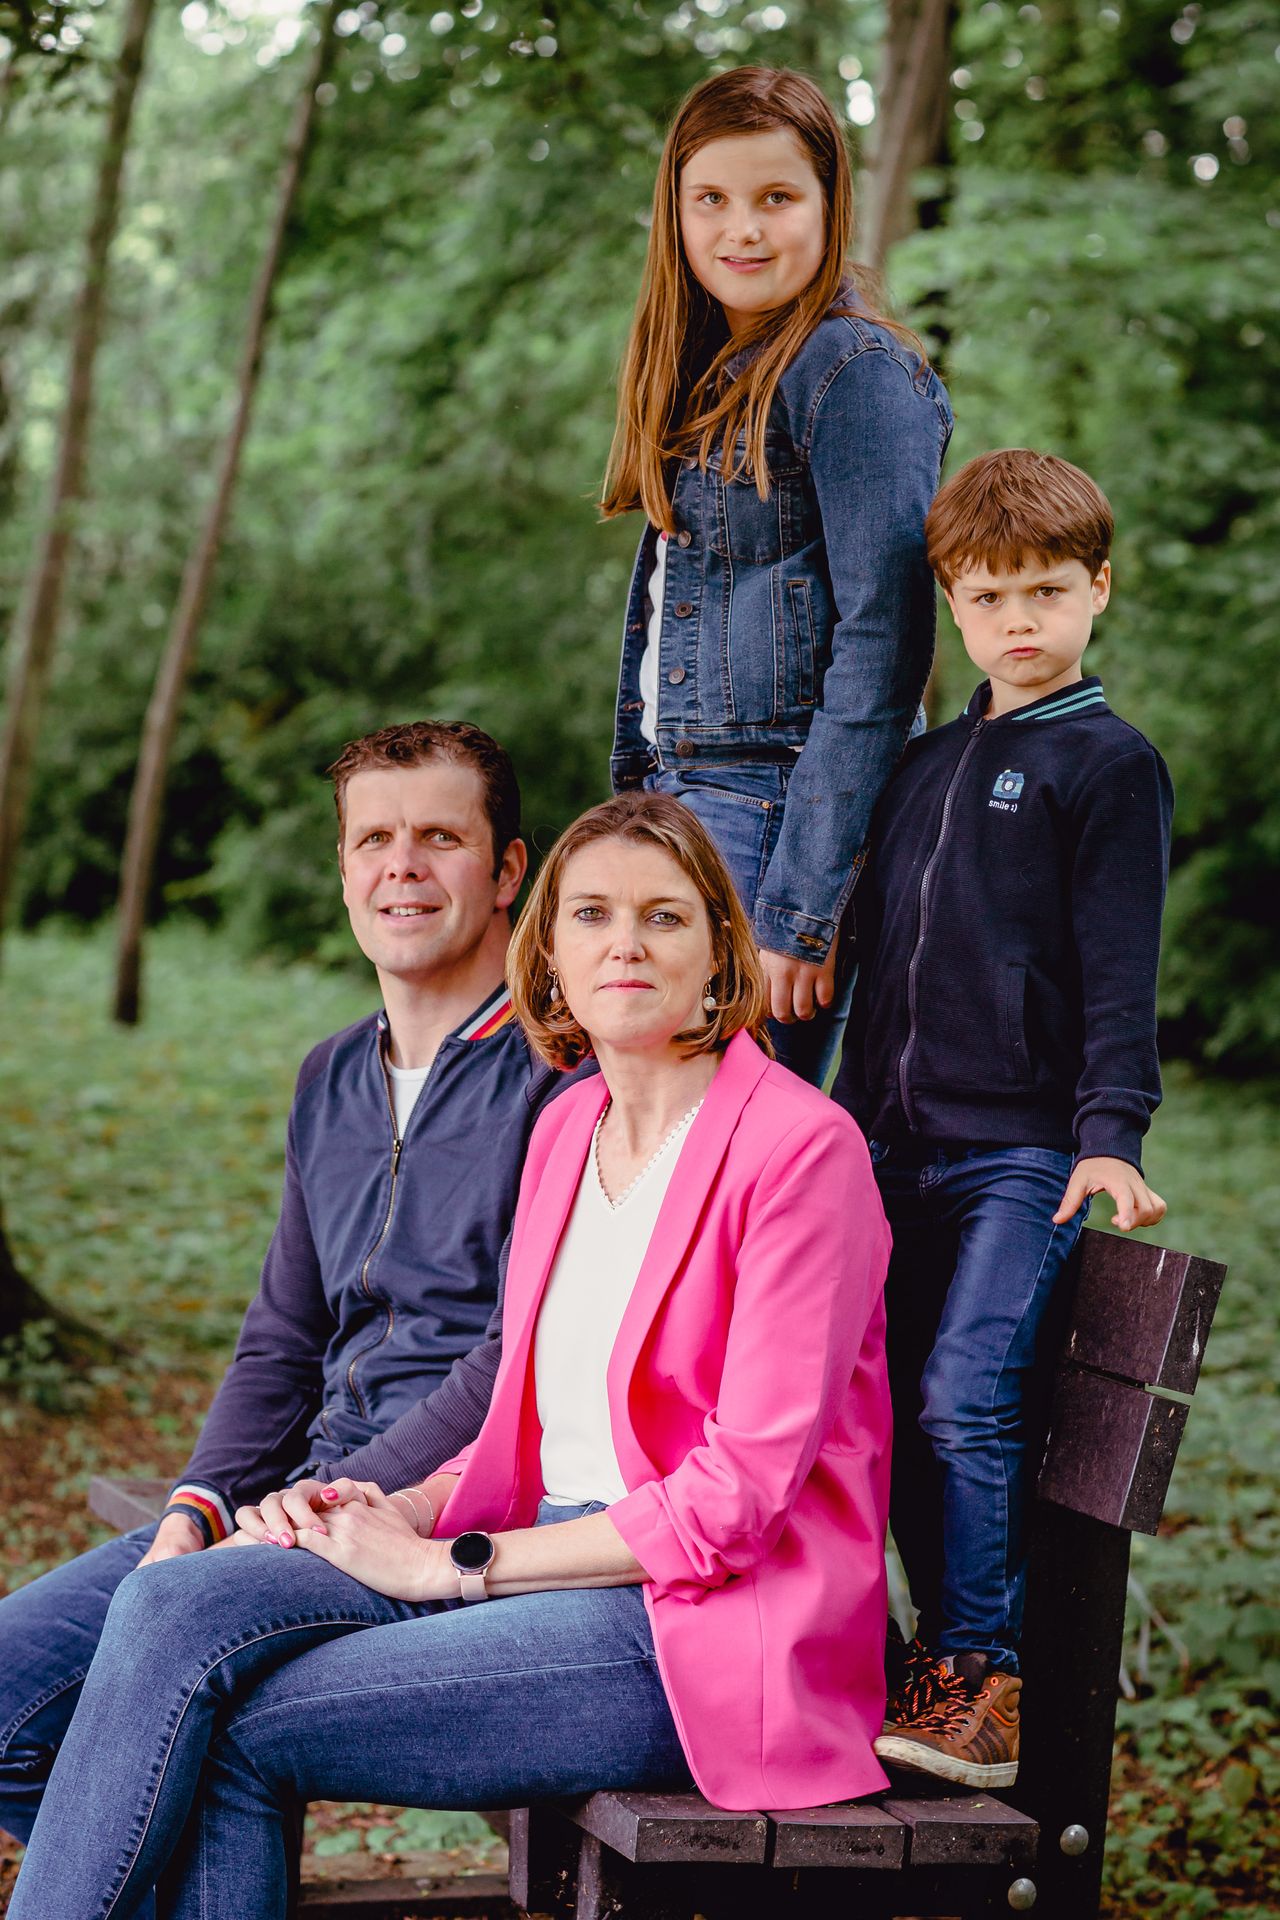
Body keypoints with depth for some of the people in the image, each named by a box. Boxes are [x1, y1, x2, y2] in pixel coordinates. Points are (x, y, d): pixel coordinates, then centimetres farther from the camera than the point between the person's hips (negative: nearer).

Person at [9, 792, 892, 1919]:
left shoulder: (802, 1145, -11)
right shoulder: (568, 1126, 13)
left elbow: (741, 1494, -15)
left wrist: (453, 1564, -13)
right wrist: (414, 1511, -2)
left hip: (708, 1616, -7)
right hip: (558, 1551, 7)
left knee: (236, 1732, -17)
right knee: (176, 1605, -17)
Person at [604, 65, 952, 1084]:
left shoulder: (856, 372, -9)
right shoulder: (705, 377, 17)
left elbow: (883, 647, -16)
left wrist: (800, 913, -20)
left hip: (786, 808, -8)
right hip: (677, 806, 8)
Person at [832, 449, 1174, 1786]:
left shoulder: (1108, 764, -1)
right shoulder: (923, 767, 18)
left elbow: (1119, 971, -7)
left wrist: (1111, 1134, -16)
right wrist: (852, 1119, 22)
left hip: (1029, 1151, -6)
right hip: (903, 1148, 7)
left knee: (968, 1400, -16)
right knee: (895, 1411, 6)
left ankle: (989, 1678, -8)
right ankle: (941, 1657, 17)